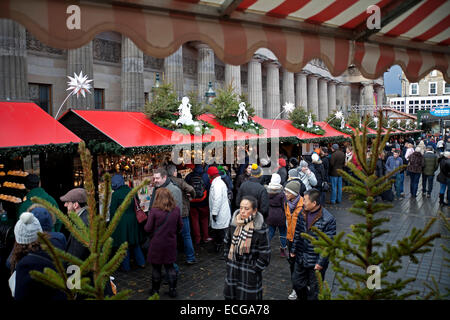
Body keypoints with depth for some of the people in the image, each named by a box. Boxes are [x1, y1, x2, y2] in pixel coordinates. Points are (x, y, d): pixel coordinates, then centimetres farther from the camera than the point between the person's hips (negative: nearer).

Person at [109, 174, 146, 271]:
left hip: (121, 221, -5)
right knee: (135, 242, 18)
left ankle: (126, 267, 17)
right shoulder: (131, 191, 1)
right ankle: (141, 262, 22)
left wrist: (112, 222, 2)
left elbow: (112, 210, -10)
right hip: (133, 219, 5)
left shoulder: (116, 194, -14)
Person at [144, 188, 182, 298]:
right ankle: (172, 290, 22)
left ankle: (155, 290, 27)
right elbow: (180, 227, 4)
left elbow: (148, 229, -12)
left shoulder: (154, 210, -18)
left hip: (157, 244, -2)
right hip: (171, 243, 3)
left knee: (156, 267, 13)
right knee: (170, 266, 16)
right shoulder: (176, 209, -7)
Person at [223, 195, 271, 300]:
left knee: (249, 296, 7)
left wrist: (254, 269, -12)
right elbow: (227, 243, 11)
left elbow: (264, 255, -14)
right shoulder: (234, 223, -3)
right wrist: (228, 260, 8)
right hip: (232, 271, 5)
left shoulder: (260, 229, -18)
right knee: (230, 295, 18)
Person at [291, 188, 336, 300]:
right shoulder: (302, 213, -4)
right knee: (297, 283, 21)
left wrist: (321, 262, -16)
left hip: (316, 262, -6)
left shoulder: (328, 219, -22)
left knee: (314, 290, 12)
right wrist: (294, 250, 12)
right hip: (300, 258, 6)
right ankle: (302, 298, 47)